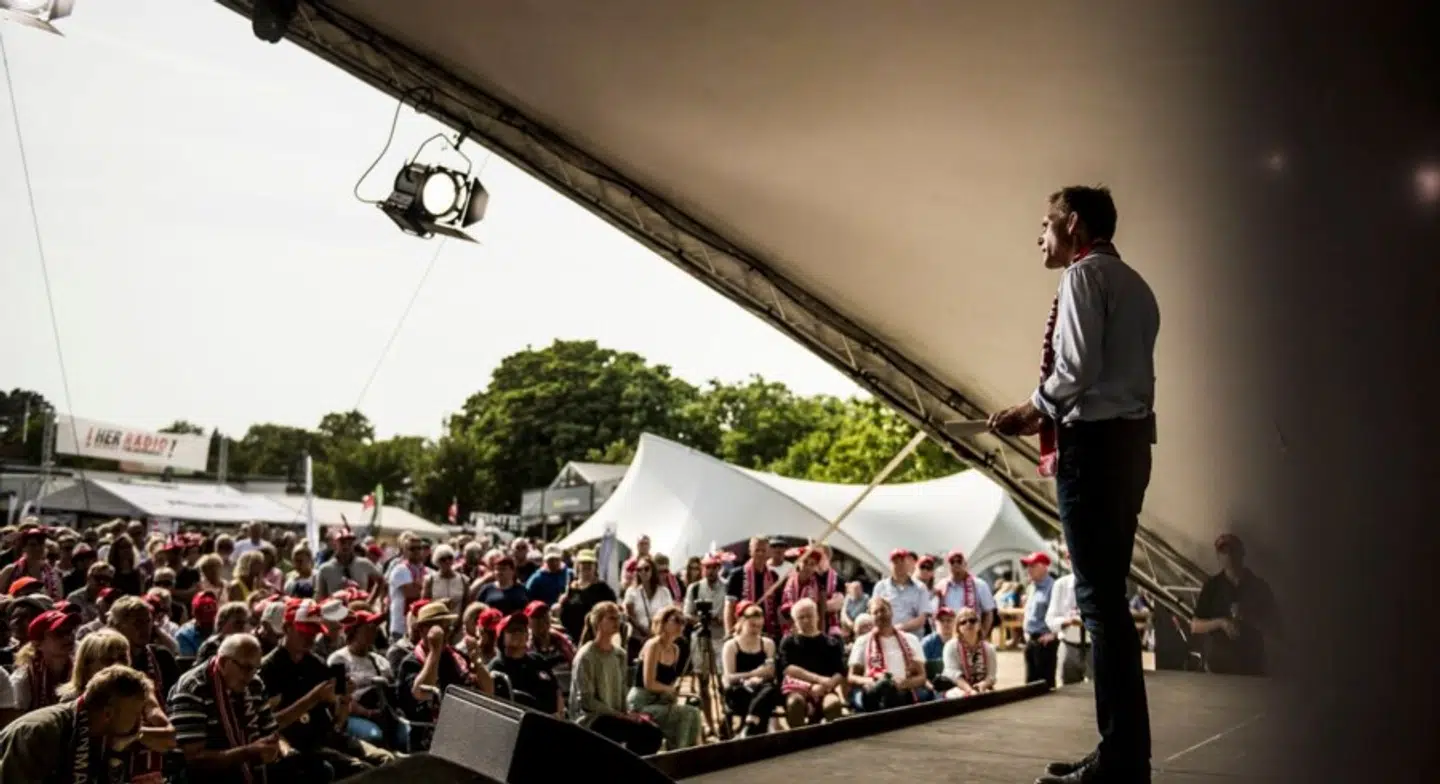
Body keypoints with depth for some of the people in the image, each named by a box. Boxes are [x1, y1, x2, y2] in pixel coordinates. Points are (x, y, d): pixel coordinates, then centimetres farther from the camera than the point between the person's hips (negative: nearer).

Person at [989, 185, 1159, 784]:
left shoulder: (1085, 274, -6)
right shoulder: (1133, 283, 22)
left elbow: (1079, 367, -17)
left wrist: (1036, 409, -1)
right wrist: (1051, 412, 14)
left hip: (1094, 442, -10)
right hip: (1128, 439, 10)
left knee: (1098, 598, -7)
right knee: (1110, 596, 11)